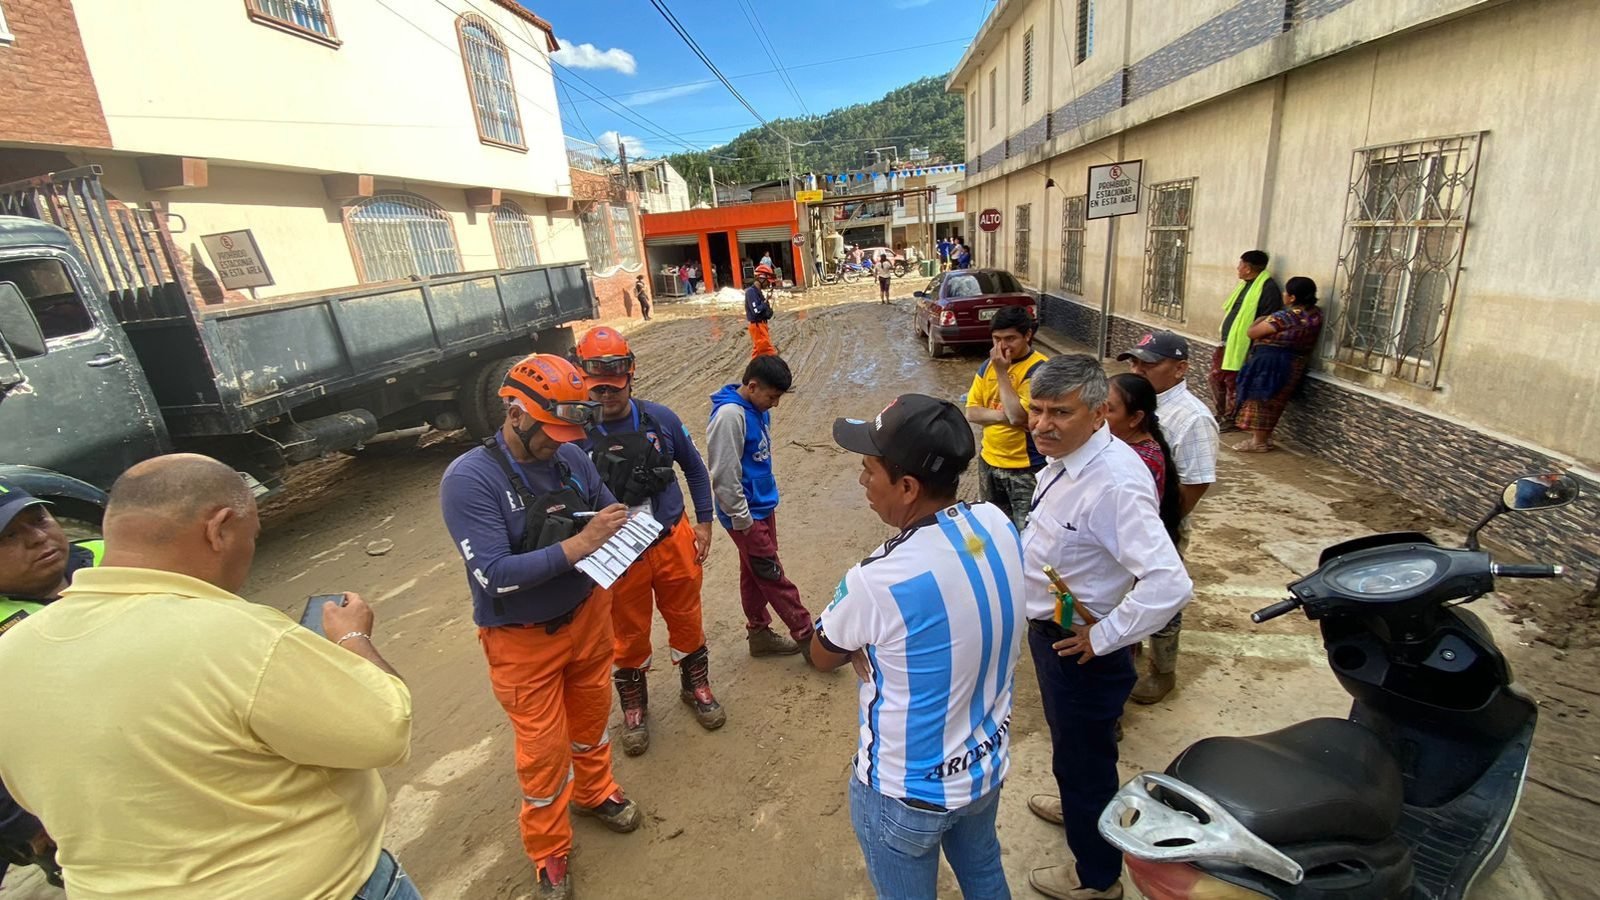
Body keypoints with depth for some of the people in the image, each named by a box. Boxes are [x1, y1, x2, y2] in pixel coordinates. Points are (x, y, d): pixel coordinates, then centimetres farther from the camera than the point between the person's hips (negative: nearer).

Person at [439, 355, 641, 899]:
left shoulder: (571, 458, -9)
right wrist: (579, 545, -33)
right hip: (523, 641, -4)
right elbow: (495, 575, -28)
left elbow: (608, 514, 5)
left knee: (590, 717, 24)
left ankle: (594, 792, 53)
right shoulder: (468, 479, -22)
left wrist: (625, 527, -18)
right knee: (543, 748, 12)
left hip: (587, 616, 4)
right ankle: (548, 854, 38)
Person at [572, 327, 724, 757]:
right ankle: (634, 708, 41)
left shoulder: (660, 418, -7)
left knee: (686, 621, 18)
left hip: (674, 541, 2)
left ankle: (696, 686, 44)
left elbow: (695, 468, 7)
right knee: (628, 635, 16)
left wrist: (703, 522, 5)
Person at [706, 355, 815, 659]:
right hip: (747, 515, -8)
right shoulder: (730, 415, -24)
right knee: (773, 577, 4)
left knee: (755, 575, 19)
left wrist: (768, 496, 16)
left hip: (764, 507, 8)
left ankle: (759, 633, 33)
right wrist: (742, 520, -17)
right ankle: (807, 637, 15)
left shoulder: (759, 409, 3)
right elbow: (725, 476, -24)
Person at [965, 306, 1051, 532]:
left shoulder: (1039, 368, -16)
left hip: (1025, 467, -6)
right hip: (989, 461, 7)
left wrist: (1002, 371, -20)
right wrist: (1005, 415, -17)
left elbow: (1018, 415, -26)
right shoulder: (989, 364, 4)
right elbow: (971, 412, 0)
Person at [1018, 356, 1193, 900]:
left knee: (1083, 756, 15)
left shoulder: (1114, 485, -34)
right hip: (1049, 628, 9)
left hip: (1079, 647, -9)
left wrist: (1102, 638, -27)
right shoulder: (1065, 458, -5)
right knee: (1068, 738, 32)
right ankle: (1078, 804, 62)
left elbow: (1168, 585, -38)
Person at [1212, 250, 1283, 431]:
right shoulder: (1245, 284, 13)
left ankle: (1230, 420, 13)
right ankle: (1221, 414, 29)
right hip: (1226, 342, 9)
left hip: (1240, 346, -9)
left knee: (1233, 384, 1)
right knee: (1216, 377, 16)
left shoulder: (1268, 288, -17)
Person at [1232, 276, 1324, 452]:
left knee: (1261, 400, 2)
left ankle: (1258, 442, 6)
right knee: (1273, 401, 17)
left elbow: (1251, 332, -15)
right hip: (1295, 365, 8)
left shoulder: (1284, 317, -21)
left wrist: (1261, 321, 5)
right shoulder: (1317, 315, 2)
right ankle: (1265, 437, 24)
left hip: (1271, 362, -8)